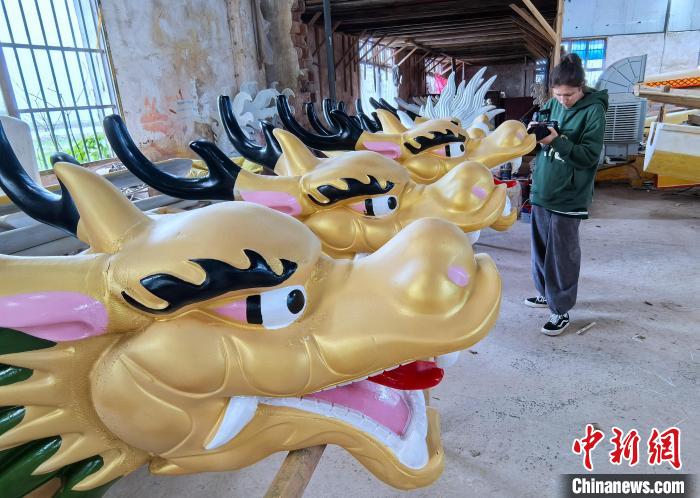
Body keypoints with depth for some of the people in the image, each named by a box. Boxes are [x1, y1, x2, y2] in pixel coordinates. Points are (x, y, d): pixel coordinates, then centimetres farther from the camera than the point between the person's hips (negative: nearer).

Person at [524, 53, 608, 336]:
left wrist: (557, 140, -25)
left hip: (568, 196, -6)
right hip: (541, 190, 6)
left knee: (562, 255, 0)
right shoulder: (552, 105, 7)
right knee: (541, 248, 16)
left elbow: (590, 155, -14)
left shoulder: (594, 110, -9)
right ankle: (547, 293, 34)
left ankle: (561, 309, 13)